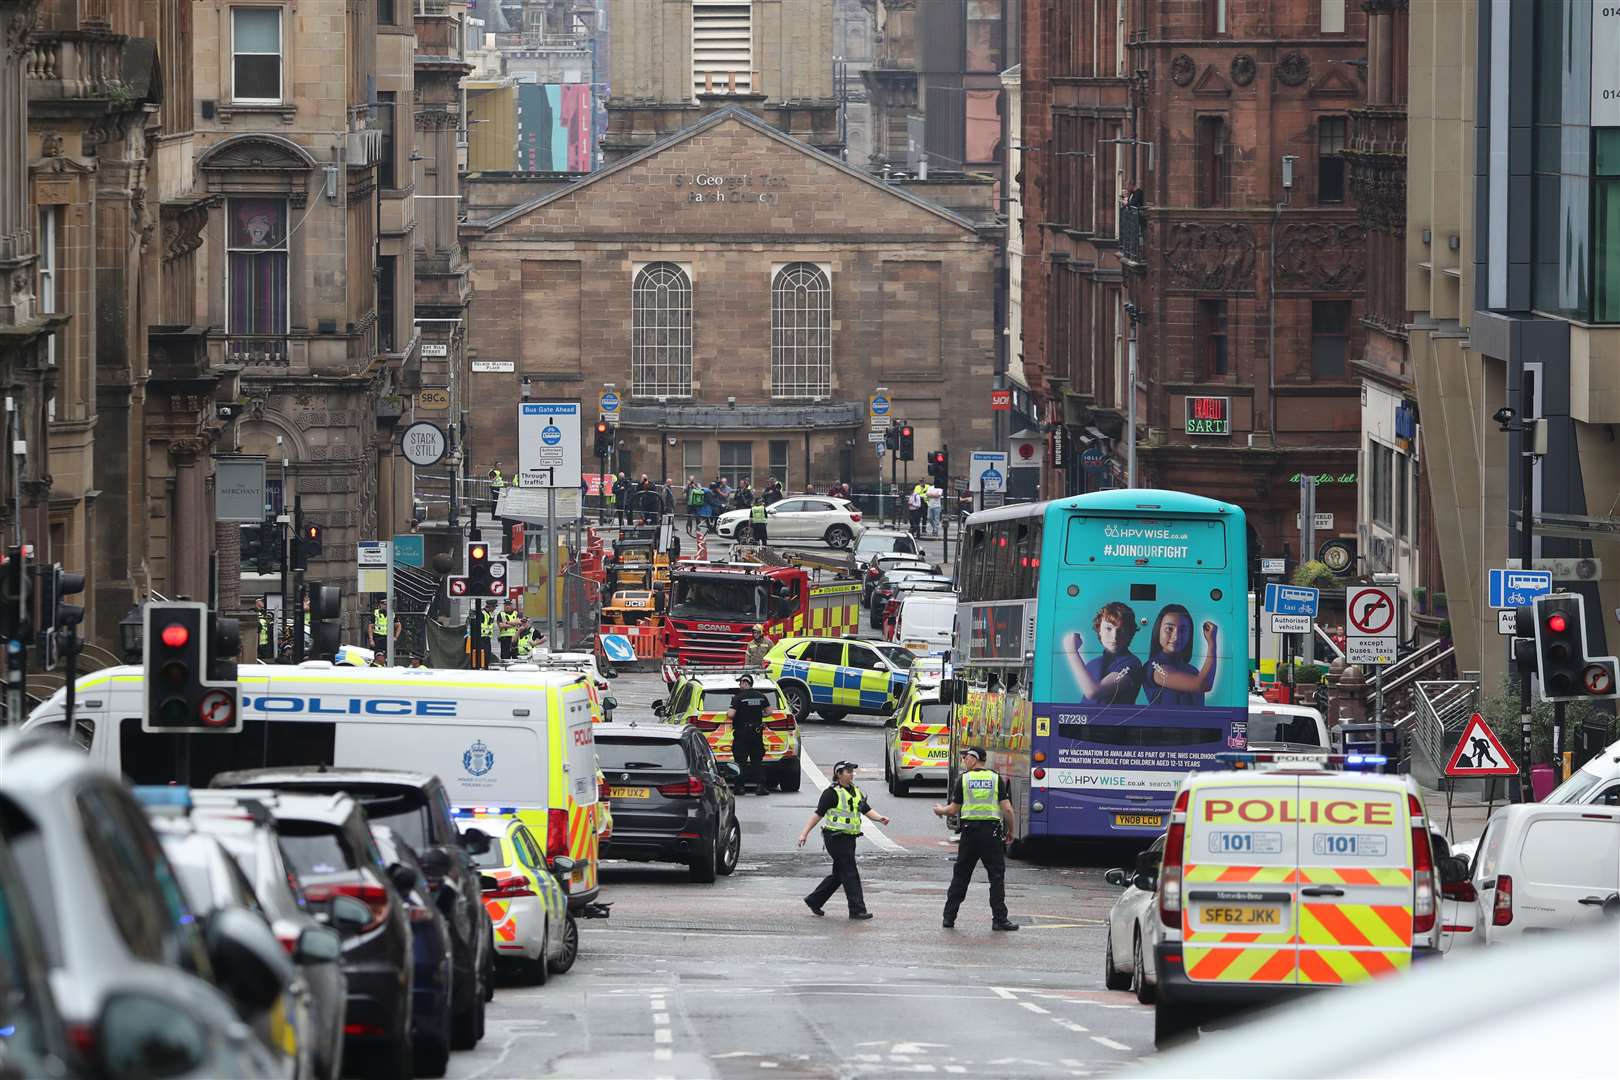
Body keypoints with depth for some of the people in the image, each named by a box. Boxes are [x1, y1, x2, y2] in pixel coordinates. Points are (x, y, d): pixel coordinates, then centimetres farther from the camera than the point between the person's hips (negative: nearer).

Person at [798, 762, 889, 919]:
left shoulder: (856, 792, 14)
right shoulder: (832, 793, -10)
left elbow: (867, 810, 9)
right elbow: (818, 814, -10)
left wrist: (879, 817, -11)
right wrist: (804, 834, -13)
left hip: (849, 838, 8)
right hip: (836, 838, -8)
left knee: (838, 875, 15)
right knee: (850, 874, -9)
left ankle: (814, 901, 28)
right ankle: (857, 909, -6)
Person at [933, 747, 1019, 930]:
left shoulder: (963, 779, 1)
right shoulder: (996, 779, 2)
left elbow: (953, 810, 4)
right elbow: (1007, 809, -3)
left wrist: (940, 811, 25)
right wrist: (1010, 831, 11)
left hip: (970, 832, 1)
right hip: (992, 831, -1)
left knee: (961, 875, 10)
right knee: (997, 875, 4)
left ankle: (949, 916, 12)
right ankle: (999, 919, -1)